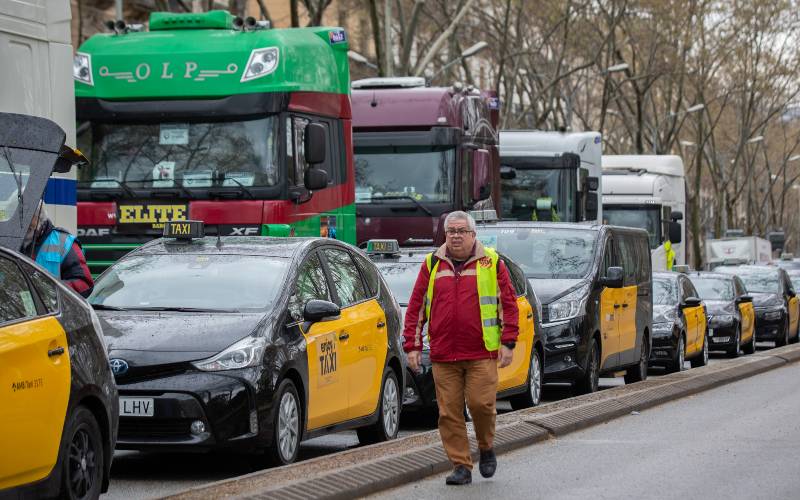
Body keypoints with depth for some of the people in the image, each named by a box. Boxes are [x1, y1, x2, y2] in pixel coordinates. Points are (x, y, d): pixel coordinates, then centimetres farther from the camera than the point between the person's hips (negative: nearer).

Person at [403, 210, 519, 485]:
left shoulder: (491, 262, 5)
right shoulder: (431, 265, 10)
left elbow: (509, 303, 4)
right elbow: (416, 307, 11)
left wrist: (508, 342, -3)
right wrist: (412, 346, 5)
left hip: (482, 354, -2)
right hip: (443, 356, 2)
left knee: (481, 403, -9)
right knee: (449, 413, 0)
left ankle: (486, 448, 19)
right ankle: (461, 466, 8)